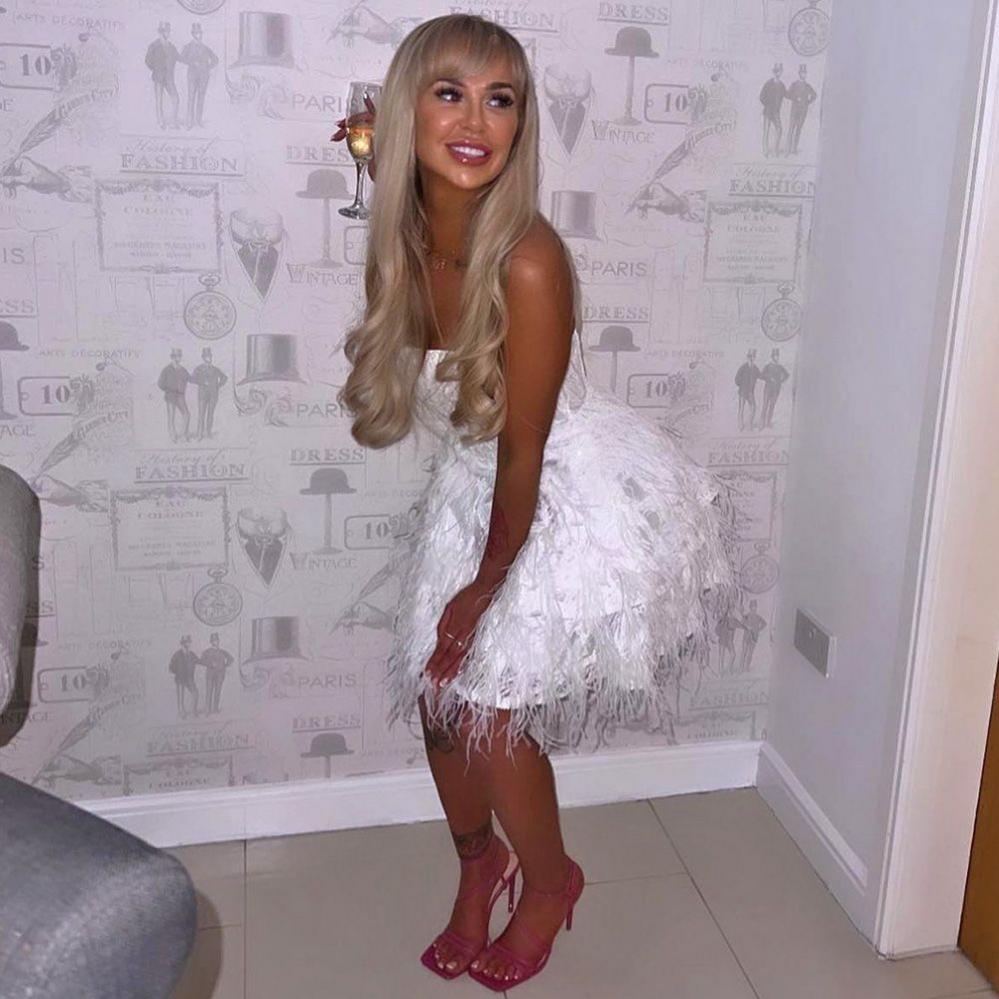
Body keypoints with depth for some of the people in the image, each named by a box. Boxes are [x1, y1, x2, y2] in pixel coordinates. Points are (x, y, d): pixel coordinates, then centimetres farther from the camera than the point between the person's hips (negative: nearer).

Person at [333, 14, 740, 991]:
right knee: (437, 691, 13)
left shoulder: (529, 261, -29)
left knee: (487, 707, -2)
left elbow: (523, 449, -21)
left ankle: (549, 878, 32)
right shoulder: (400, 242, -8)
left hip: (570, 500, -7)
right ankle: (478, 860, 43)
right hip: (469, 488, 7)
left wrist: (488, 585, -8)